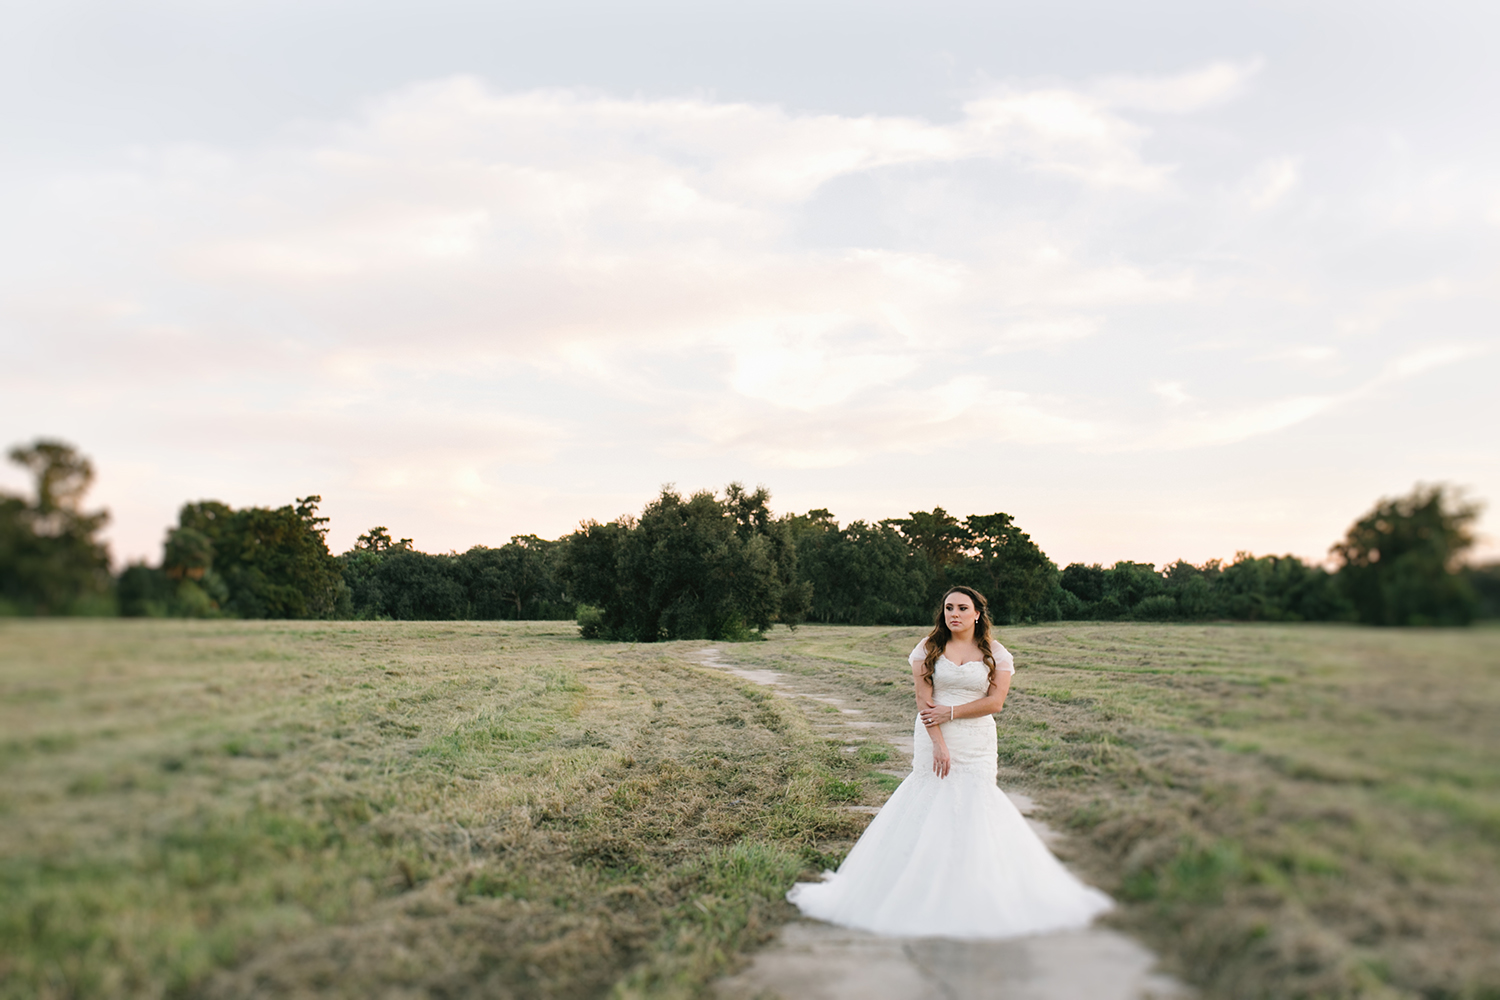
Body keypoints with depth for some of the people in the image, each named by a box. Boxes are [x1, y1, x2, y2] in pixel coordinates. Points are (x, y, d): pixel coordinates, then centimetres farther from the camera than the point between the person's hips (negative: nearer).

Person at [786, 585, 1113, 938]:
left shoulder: (995, 654, 4)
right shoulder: (928, 649, 2)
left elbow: (994, 701, -5)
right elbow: (924, 701, -4)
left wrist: (951, 712, -11)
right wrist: (939, 743, -13)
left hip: (977, 746, 0)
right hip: (933, 741, 0)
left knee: (974, 808, -1)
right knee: (929, 809, -1)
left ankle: (975, 894, 10)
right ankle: (926, 891, 7)